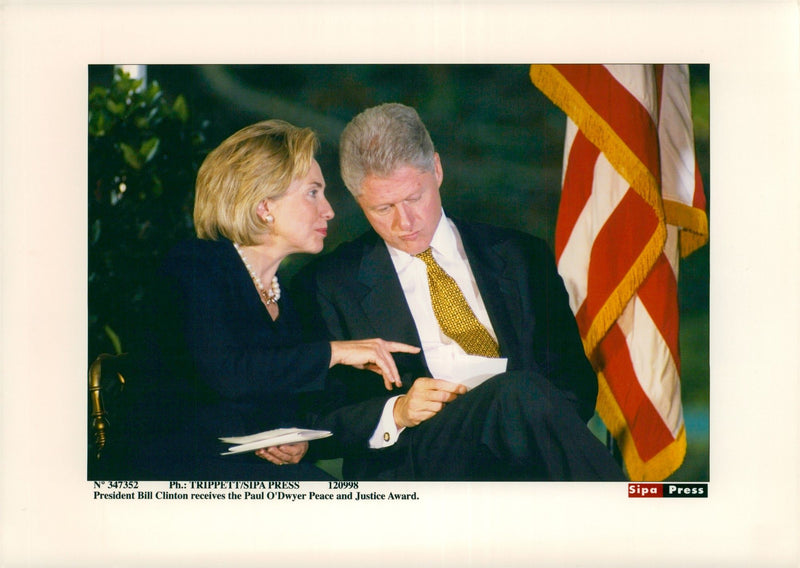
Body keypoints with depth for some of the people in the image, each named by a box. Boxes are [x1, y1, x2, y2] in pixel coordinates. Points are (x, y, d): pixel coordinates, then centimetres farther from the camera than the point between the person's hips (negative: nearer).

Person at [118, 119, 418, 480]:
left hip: (263, 464, 7)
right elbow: (222, 372, -23)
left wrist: (297, 440, -4)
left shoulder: (285, 295, 16)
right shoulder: (194, 265, -5)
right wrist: (332, 353, -18)